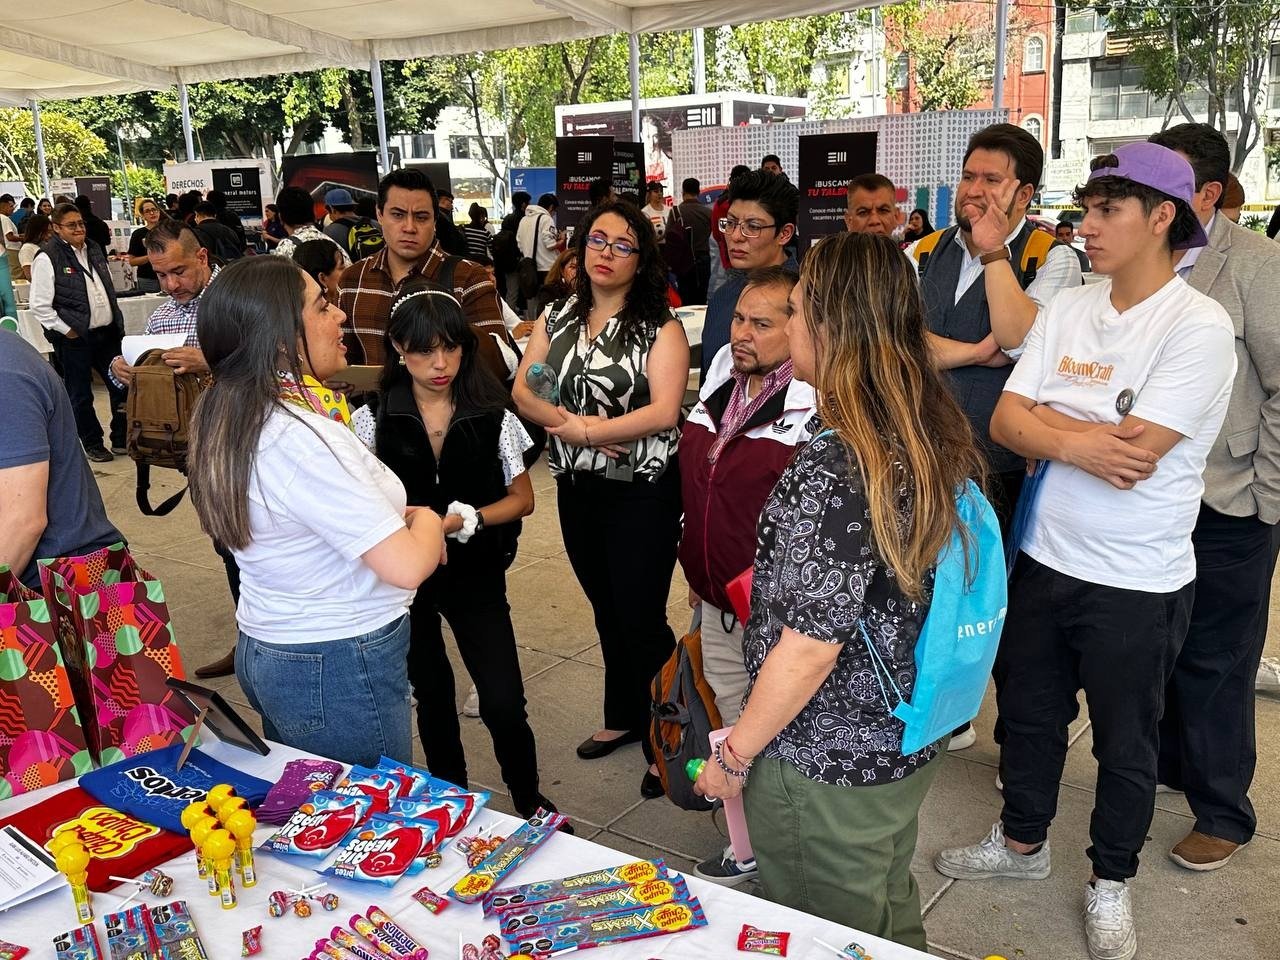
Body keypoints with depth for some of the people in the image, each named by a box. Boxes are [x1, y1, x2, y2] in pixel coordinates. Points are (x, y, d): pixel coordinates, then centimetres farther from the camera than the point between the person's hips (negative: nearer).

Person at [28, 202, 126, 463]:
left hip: (108, 332, 6)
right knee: (81, 395, 7)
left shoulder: (94, 250, 10)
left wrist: (116, 321, 12)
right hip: (75, 338, -6)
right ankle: (92, 444, 21)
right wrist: (66, 330, -13)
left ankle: (122, 439, 24)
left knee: (121, 385, 10)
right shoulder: (47, 258, -11)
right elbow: (40, 305, -13)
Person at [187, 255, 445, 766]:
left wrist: (400, 515, 3)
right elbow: (406, 565, -29)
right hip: (339, 673, -9)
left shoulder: (230, 418, 2)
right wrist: (426, 520, -8)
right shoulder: (302, 440, -27)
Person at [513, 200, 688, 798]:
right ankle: (624, 717, 38)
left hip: (642, 490, -6)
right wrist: (573, 426, -18)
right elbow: (524, 391, 0)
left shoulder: (659, 327, -9)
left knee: (642, 618, -2)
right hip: (577, 488, 6)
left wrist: (583, 430, -19)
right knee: (606, 610, 19)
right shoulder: (557, 319, 8)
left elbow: (664, 411, -20)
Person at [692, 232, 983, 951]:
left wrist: (735, 755, -13)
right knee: (893, 923, 28)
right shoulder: (935, 436, -4)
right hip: (908, 743, 8)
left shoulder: (836, 470, -30)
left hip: (827, 767, -7)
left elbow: (811, 645, -26)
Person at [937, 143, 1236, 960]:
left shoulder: (1199, 327, -17)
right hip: (1044, 560, 6)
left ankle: (1111, 880, 37)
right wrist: (1077, 440, -22)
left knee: (1125, 742, 14)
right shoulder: (1067, 310, 1)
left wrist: (1043, 416, -12)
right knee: (1027, 710, 21)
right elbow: (1006, 422, -4)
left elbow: (1133, 458, -25)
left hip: (1137, 585, -5)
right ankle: (1023, 840, 44)